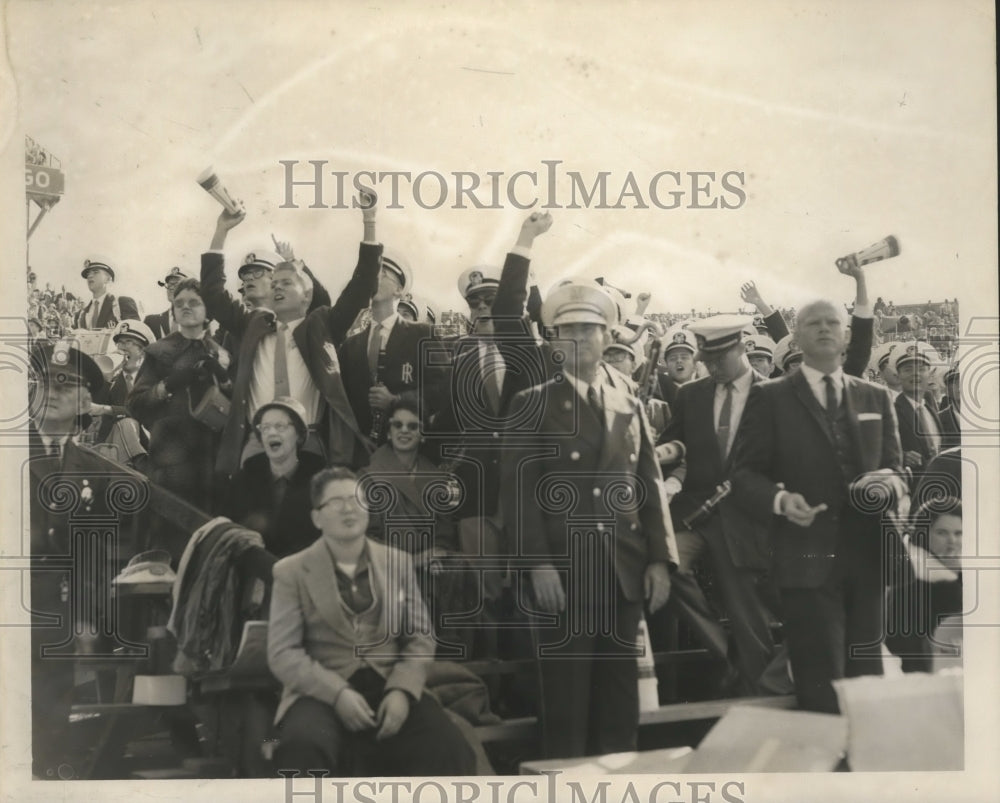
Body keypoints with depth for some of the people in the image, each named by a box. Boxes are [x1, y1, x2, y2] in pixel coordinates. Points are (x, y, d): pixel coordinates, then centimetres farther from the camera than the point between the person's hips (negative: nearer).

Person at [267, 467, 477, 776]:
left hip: (389, 687, 3)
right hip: (322, 692, -3)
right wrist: (337, 692, -17)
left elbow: (421, 636, 11)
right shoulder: (292, 572, 4)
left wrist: (402, 689, -9)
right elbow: (283, 652, -2)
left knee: (452, 753, -24)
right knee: (303, 751, -37)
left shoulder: (397, 562, 14)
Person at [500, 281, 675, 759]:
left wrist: (660, 559, 3)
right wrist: (537, 563, -15)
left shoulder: (630, 408, 16)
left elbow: (650, 488, 14)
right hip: (563, 574, -4)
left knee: (619, 700, 8)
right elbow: (518, 489, -6)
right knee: (567, 702, -3)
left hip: (625, 574, 4)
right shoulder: (532, 405, 2)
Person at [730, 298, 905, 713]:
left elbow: (895, 470, 19)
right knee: (821, 691, -6)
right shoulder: (770, 398, 4)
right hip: (807, 559, -4)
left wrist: (891, 484, -5)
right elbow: (745, 473, 1)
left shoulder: (876, 398, 16)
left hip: (866, 559, 4)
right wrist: (780, 499, -19)